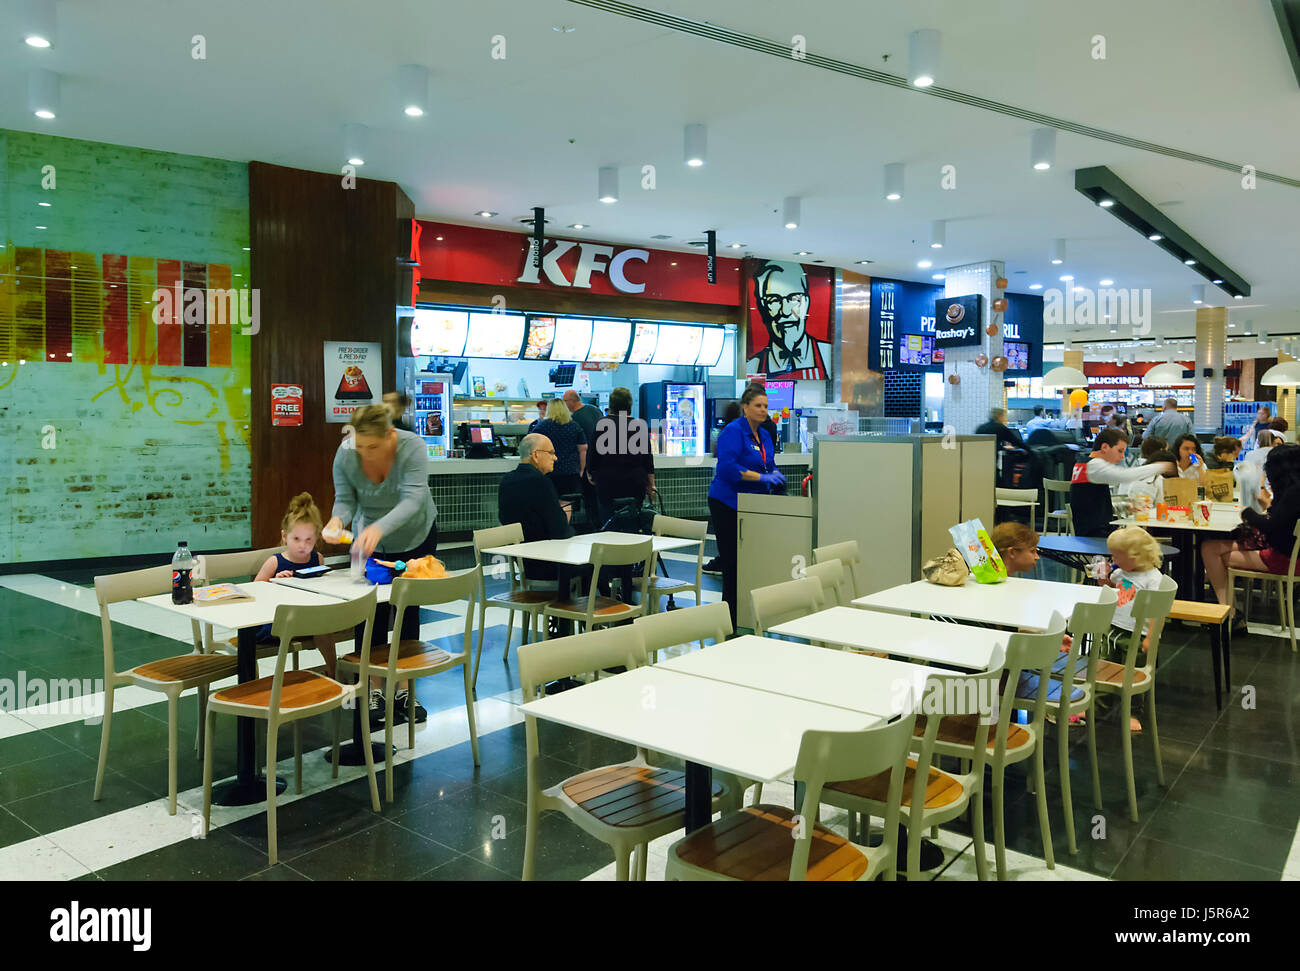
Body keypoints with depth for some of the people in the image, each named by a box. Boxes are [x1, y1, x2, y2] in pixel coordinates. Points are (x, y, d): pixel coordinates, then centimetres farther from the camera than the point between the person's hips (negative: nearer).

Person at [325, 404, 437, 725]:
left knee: (407, 610, 2)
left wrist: (379, 528, -56)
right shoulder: (345, 455, -21)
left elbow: (412, 499, -39)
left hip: (416, 536, -2)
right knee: (374, 612, -3)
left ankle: (404, 690, 12)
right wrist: (337, 519, -40)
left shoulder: (413, 448, -30)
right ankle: (373, 691, 7)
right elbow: (345, 499, -16)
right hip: (371, 541, 2)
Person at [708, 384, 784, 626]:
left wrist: (775, 476, -1)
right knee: (732, 559, -5)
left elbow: (769, 466, 23)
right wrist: (761, 477, -24)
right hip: (727, 504, -8)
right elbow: (727, 467, -23)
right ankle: (730, 617, 3)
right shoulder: (733, 432, -12)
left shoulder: (764, 435, 14)